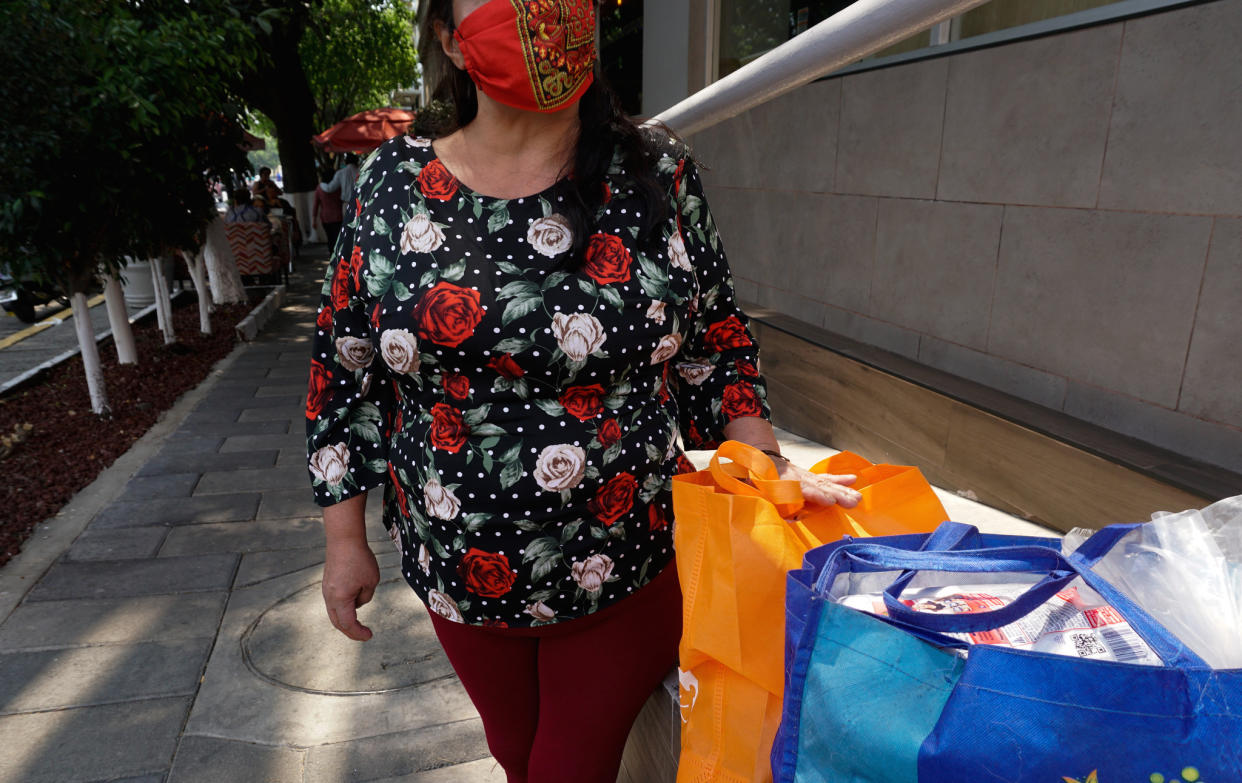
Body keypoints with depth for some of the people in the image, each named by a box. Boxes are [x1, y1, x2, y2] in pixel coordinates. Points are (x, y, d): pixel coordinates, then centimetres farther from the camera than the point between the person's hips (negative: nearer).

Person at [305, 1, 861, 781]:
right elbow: (346, 366, 0)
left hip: (629, 570, -2)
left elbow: (715, 346, -1)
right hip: (459, 573, 3)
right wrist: (346, 539, 1)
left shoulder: (659, 173, -8)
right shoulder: (394, 182, -6)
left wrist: (770, 471, -12)